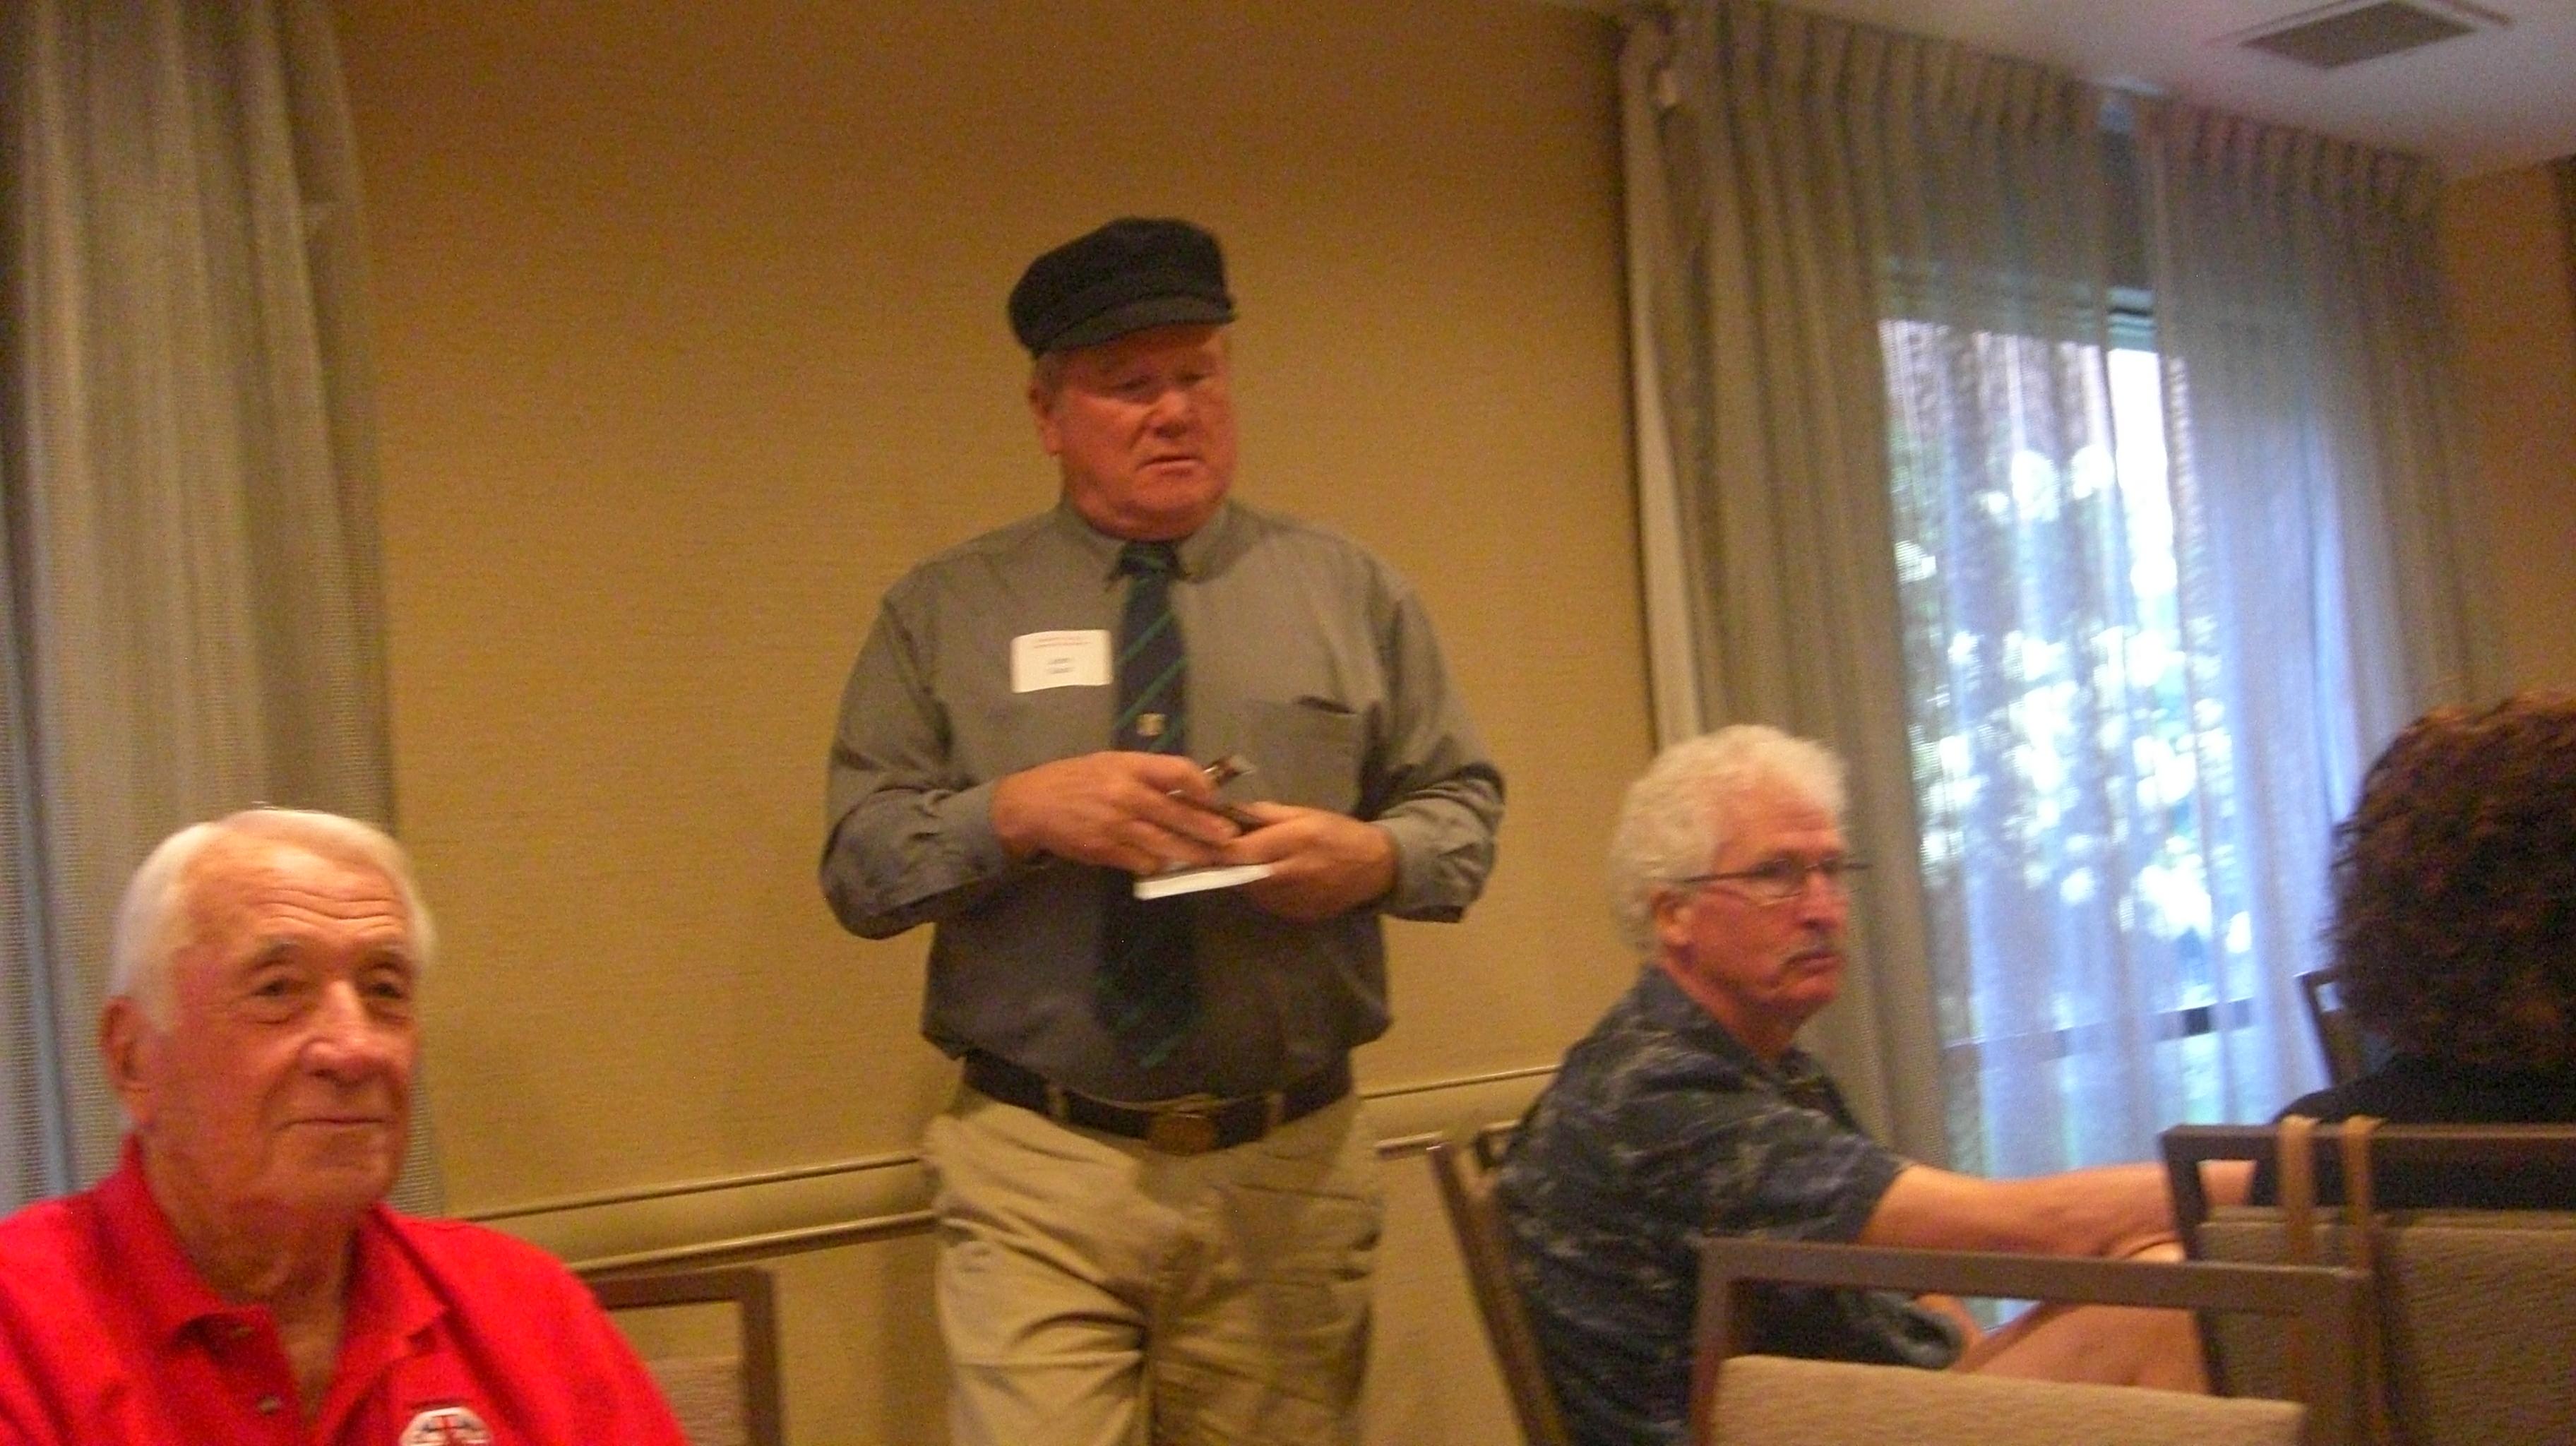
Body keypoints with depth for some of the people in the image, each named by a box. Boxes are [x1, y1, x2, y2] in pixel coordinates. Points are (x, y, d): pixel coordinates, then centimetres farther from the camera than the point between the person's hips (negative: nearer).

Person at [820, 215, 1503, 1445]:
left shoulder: (1349, 593, 9)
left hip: (1292, 1172, 2)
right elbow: (857, 865, 2)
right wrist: (1018, 811, -18)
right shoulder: (944, 612, 5)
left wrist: (1372, 857, -13)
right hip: (1039, 1172, -1)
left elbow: (1466, 810, 10)